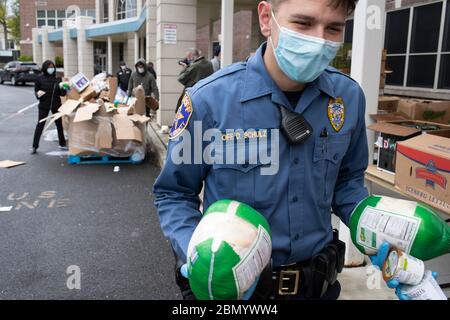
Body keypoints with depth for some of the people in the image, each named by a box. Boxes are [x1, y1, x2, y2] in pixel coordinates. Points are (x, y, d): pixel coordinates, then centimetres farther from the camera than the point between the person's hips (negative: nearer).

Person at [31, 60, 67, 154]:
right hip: (44, 105, -2)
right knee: (40, 124, -2)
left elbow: (62, 93, 5)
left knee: (59, 124, 10)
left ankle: (62, 144, 23)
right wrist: (38, 93, -20)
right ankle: (35, 146, 2)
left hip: (56, 105, 2)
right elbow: (36, 90, 2)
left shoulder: (57, 78, 3)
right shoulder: (40, 78, -3)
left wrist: (62, 88, -16)